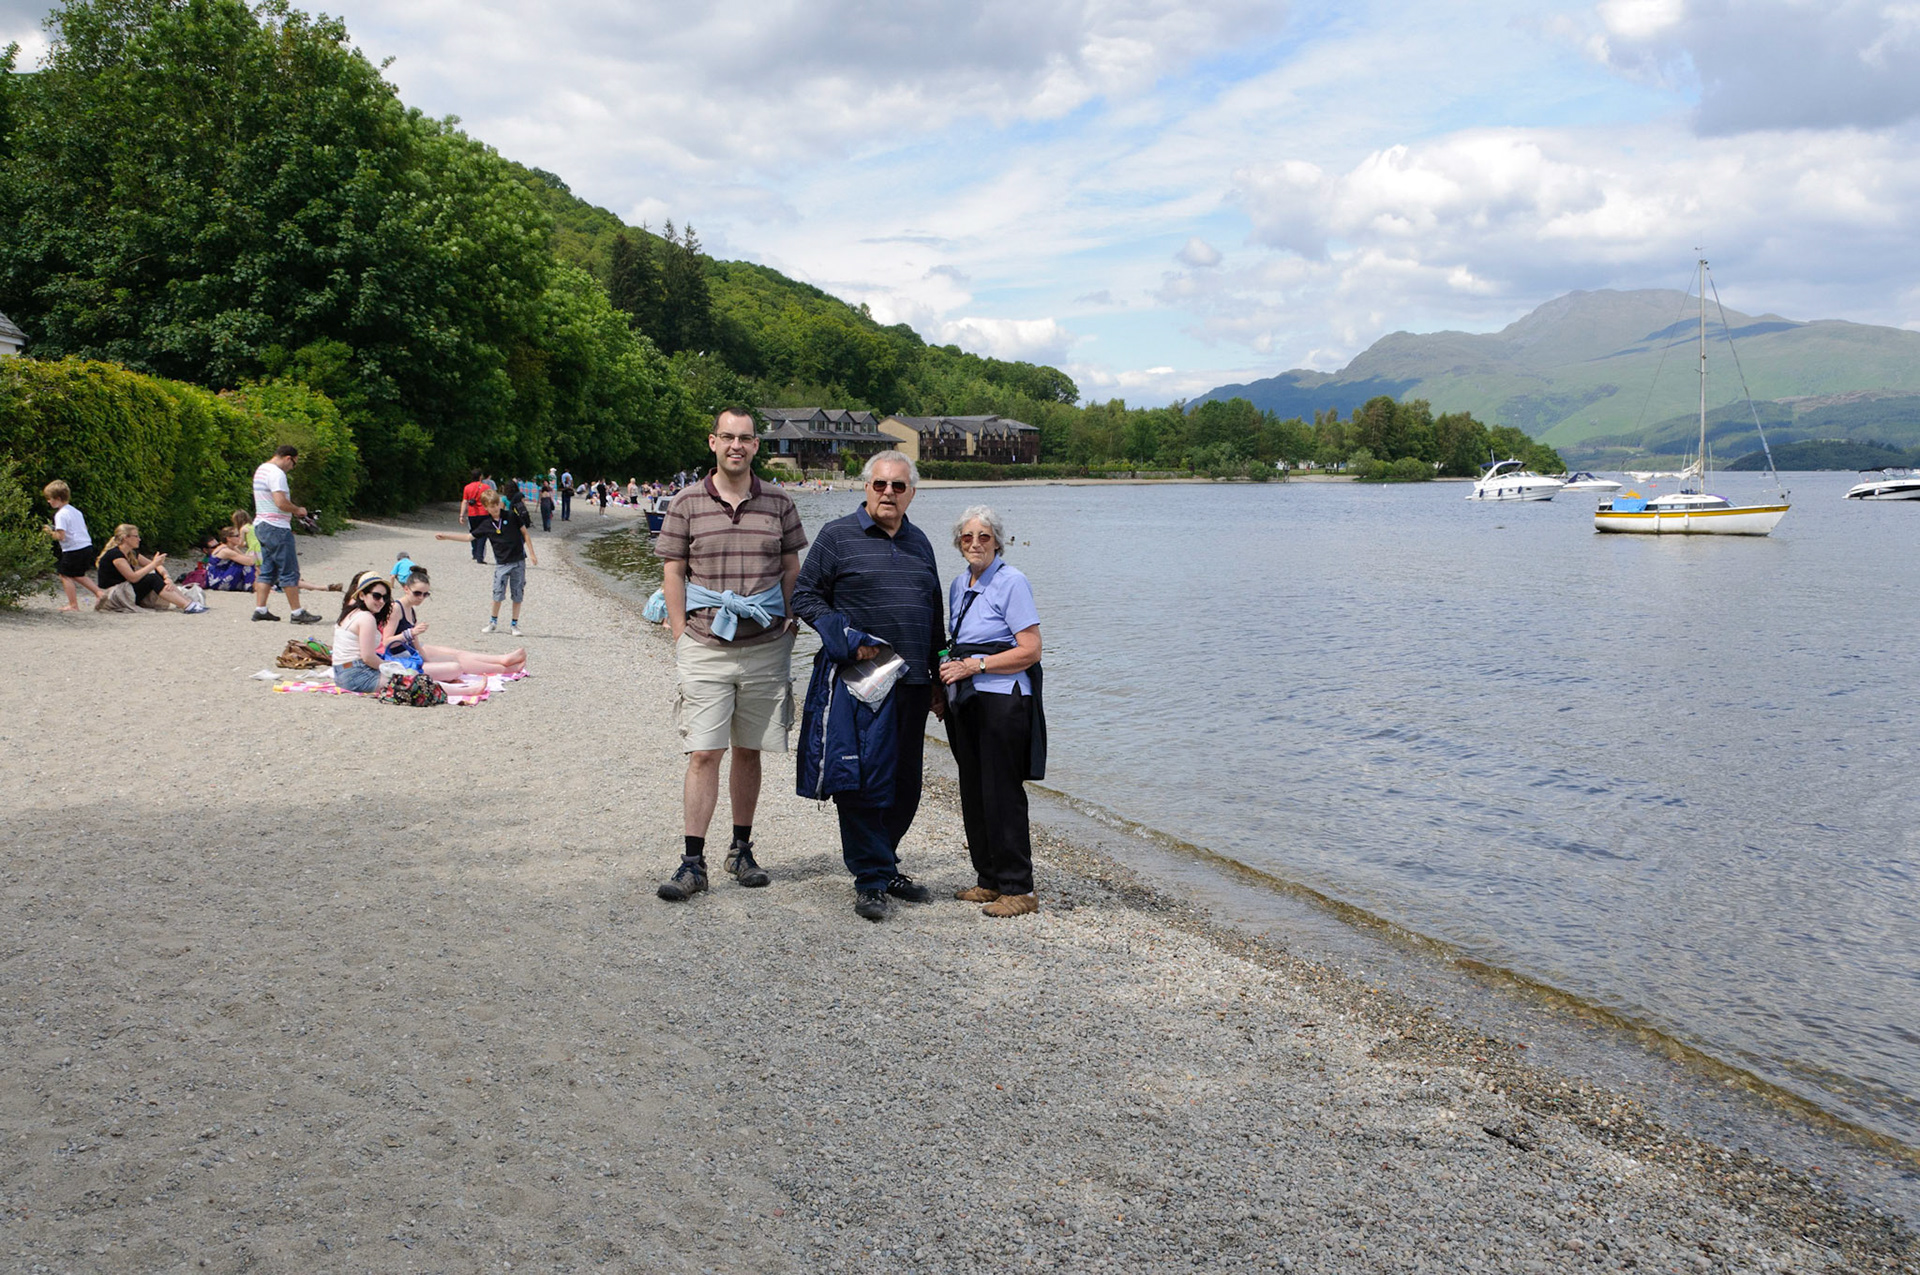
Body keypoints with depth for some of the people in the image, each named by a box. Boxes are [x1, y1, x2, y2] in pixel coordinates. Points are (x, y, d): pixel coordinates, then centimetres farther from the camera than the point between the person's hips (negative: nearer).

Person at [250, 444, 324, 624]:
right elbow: (281, 502, -24)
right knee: (290, 571, -5)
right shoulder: (276, 473, -15)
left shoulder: (261, 469, 18)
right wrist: (298, 510, -7)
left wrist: (293, 510, 15)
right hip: (277, 528, -10)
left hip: (261, 526, 10)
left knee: (266, 570, 13)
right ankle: (297, 612, -3)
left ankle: (260, 609, 11)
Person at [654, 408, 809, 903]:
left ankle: (741, 849, 23)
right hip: (705, 646, -2)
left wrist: (787, 626, 4)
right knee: (703, 754, -6)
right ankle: (693, 862, -2)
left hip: (765, 646, 2)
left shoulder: (779, 502, 7)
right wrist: (682, 635, -2)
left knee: (749, 750, 10)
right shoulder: (687, 503, 3)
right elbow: (673, 571, 5)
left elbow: (792, 569, 12)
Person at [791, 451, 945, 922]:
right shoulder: (838, 536, -1)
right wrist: (851, 640, -14)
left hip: (911, 683, 6)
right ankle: (871, 881, 6)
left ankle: (883, 865, 27)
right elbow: (805, 596, -2)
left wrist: (939, 683, 17)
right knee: (862, 779, -4)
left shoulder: (919, 542, 15)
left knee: (905, 784, 10)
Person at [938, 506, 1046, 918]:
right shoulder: (958, 585, 15)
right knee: (973, 792, 10)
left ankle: (1018, 889, 0)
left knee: (1001, 794, -7)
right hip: (965, 700, 8)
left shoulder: (1011, 582, -8)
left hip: (1002, 699, -8)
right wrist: (949, 665, 8)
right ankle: (988, 880, 21)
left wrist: (974, 666, -16)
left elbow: (1030, 650, -13)